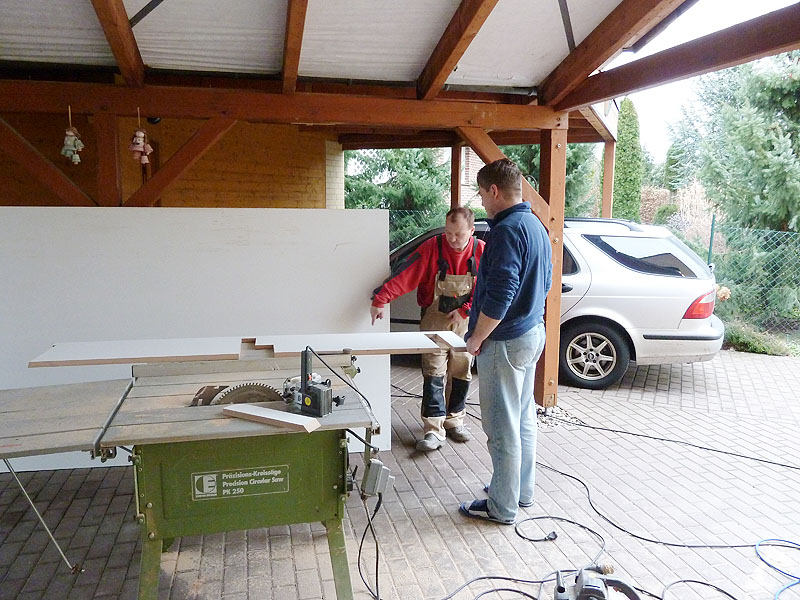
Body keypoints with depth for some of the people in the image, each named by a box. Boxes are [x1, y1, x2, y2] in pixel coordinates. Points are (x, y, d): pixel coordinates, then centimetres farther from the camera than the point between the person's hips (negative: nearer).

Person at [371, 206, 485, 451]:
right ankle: (434, 429, -5)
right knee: (433, 372, -7)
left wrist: (464, 311, -11)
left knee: (461, 371, 10)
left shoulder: (481, 252, -9)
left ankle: (454, 421, 26)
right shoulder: (432, 247, -16)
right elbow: (404, 274, -23)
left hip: (465, 320, 3)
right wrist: (380, 299, -31)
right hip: (434, 318, -2)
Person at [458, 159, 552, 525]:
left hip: (505, 342, -10)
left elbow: (499, 296, -27)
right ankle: (522, 490, 35)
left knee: (502, 427, 2)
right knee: (523, 418, 20)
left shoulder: (507, 230, -21)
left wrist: (476, 339, -16)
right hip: (532, 332, 10)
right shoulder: (537, 226, 10)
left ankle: (502, 506, 16)